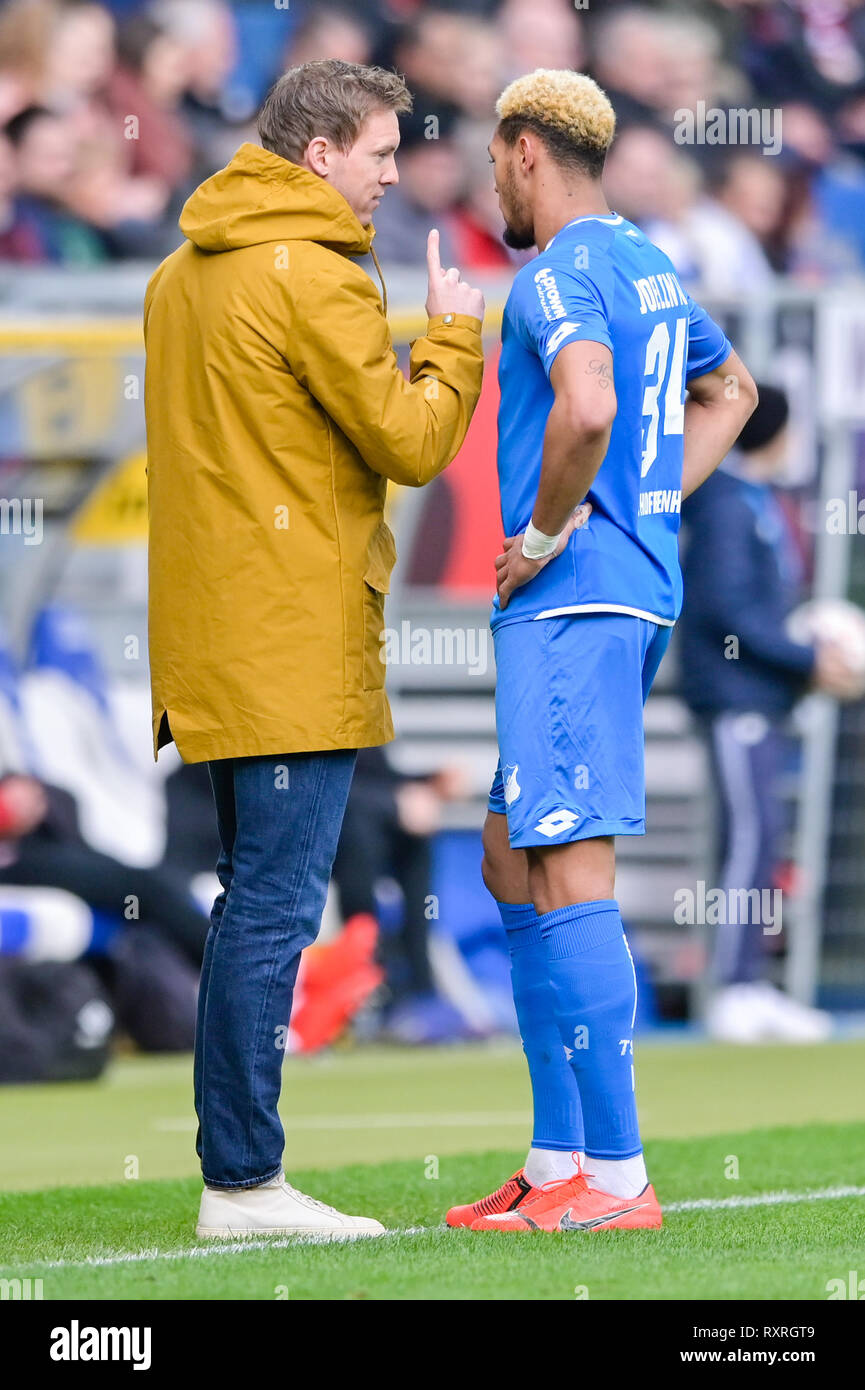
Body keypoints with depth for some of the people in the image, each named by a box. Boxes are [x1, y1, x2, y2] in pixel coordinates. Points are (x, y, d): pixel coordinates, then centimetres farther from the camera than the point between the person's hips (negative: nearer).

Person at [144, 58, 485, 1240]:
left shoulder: (182, 276, 16)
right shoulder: (312, 277, -13)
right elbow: (412, 443, -12)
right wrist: (455, 336, 2)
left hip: (216, 642, 9)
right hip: (296, 646, -9)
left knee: (255, 902, 13)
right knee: (274, 905, -7)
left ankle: (234, 1170, 15)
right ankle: (243, 1181, -6)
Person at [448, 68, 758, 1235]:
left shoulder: (559, 276, -13)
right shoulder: (648, 265, 18)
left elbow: (587, 407, -33)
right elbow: (730, 393, 34)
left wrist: (543, 534, -18)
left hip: (571, 601, -10)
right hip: (638, 585, 10)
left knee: (571, 878, -9)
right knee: (512, 868, 15)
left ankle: (616, 1175, -11)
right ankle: (557, 1160, 16)